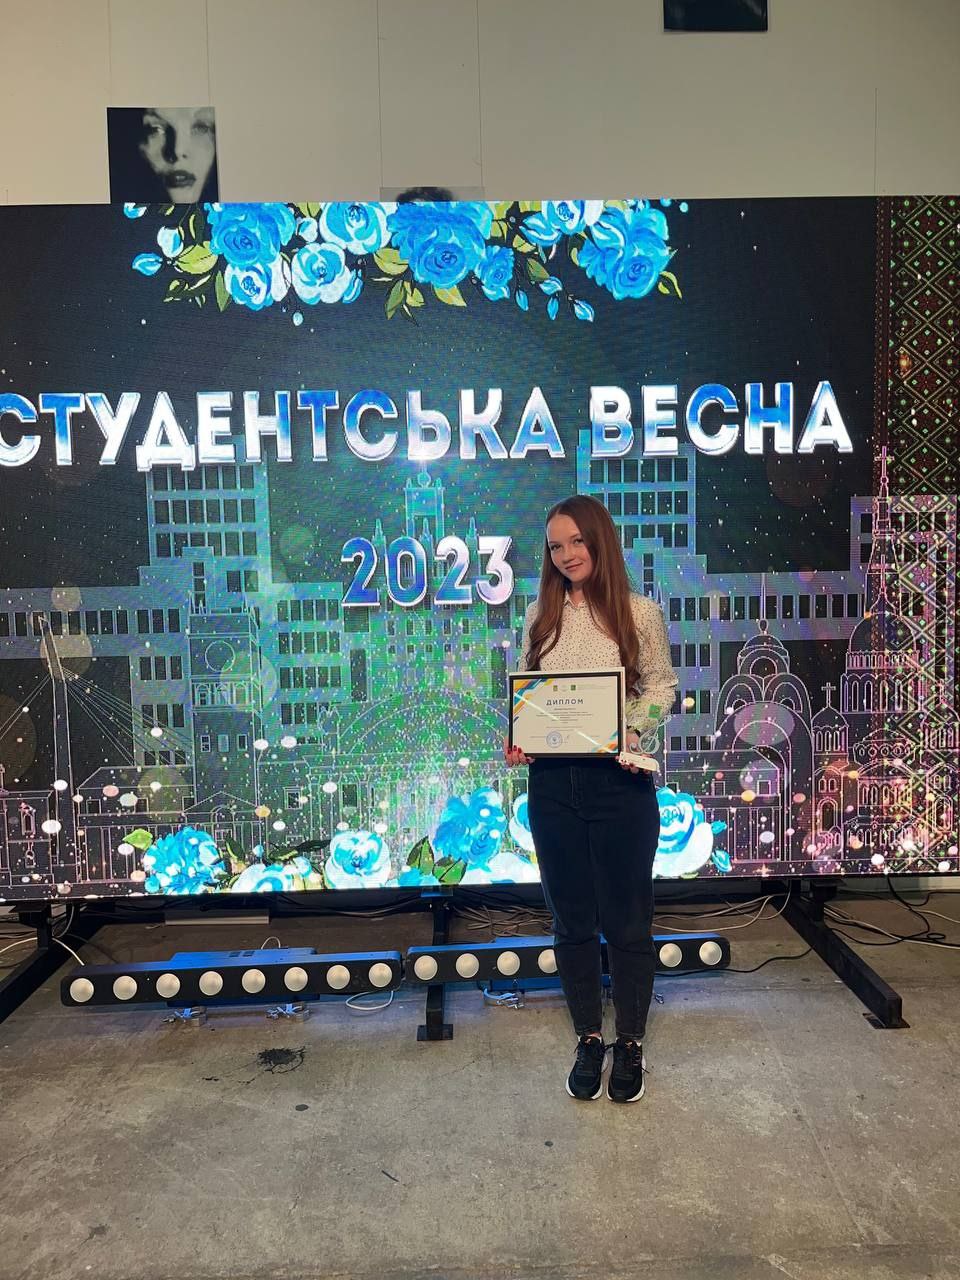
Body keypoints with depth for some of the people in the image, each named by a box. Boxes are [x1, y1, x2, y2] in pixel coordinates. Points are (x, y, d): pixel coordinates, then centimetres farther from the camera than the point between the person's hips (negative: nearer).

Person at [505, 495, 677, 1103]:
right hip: (553, 782, 3)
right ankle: (590, 1040, 32)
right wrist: (515, 738, -7)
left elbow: (662, 684, 3)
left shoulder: (640, 612, -3)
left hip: (620, 782, -3)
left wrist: (637, 731, -14)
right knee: (572, 919, 14)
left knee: (627, 919, 9)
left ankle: (631, 1043, 30)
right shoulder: (540, 615, 6)